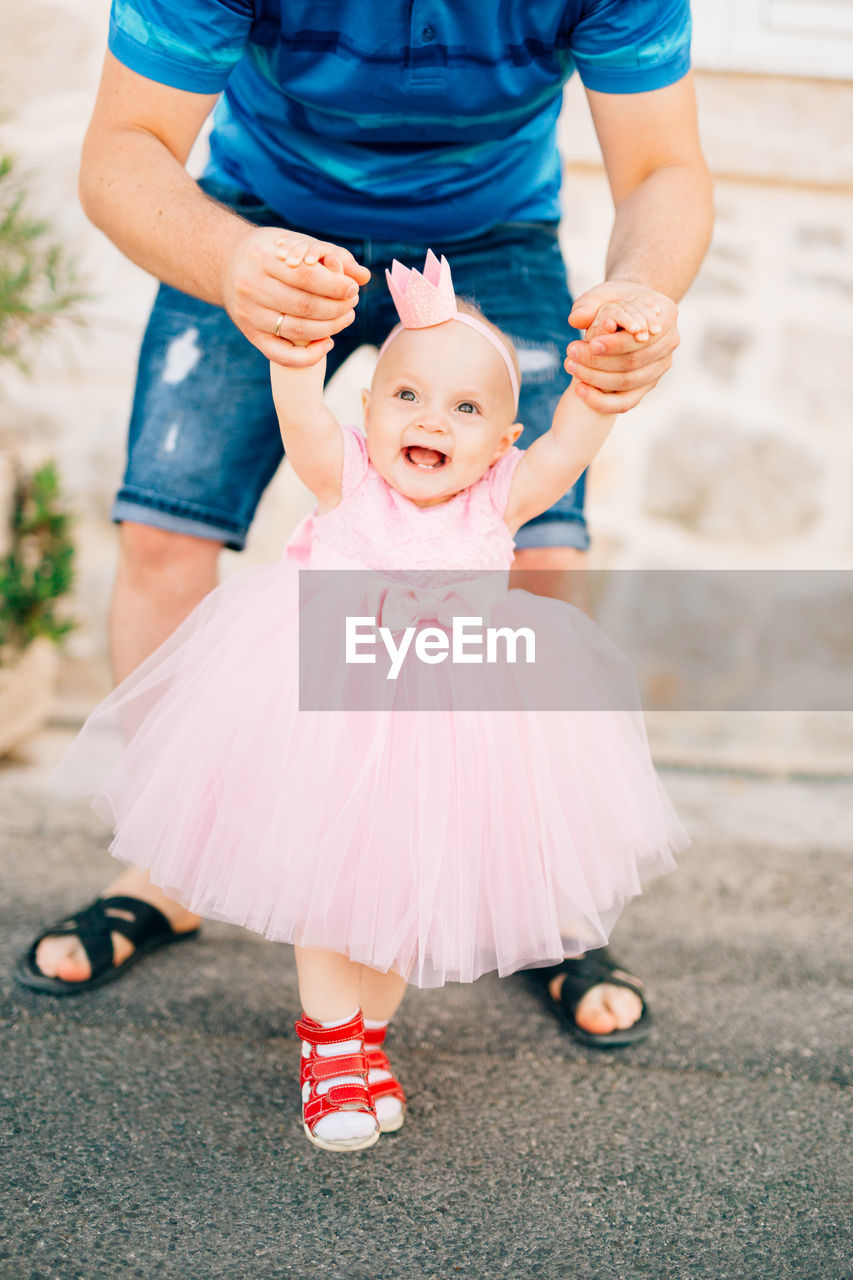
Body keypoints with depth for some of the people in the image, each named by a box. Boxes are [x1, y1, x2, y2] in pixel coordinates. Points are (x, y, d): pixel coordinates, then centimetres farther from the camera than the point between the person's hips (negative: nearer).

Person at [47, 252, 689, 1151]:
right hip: (329, 710, -2)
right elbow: (300, 412, -25)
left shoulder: (498, 500, -6)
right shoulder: (347, 481, -10)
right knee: (324, 869, 4)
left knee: (415, 887, 11)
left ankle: (369, 1030, 31)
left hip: (454, 729, 2)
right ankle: (329, 1041, 20)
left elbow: (574, 439, -18)